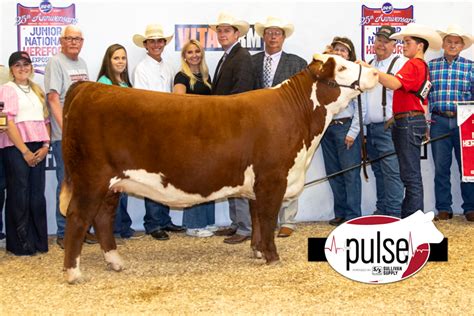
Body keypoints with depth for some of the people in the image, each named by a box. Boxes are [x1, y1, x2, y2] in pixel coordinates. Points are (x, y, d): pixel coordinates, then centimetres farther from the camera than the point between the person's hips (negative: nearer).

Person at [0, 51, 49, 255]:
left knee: (37, 195, 5)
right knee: (19, 196, -2)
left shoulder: (37, 91, 17)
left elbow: (45, 120, 15)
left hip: (38, 148, 5)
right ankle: (20, 244, 6)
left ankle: (38, 241, 13)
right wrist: (24, 151, -13)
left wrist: (46, 145, -1)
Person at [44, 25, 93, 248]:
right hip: (64, 136, -7)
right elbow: (53, 98, -14)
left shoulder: (82, 63, 15)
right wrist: (66, 127, -21)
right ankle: (63, 234, 5)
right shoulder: (55, 63, -7)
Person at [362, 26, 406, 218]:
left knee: (391, 171, -10)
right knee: (378, 171, 12)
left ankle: (394, 213, -8)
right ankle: (381, 211, 19)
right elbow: (361, 93, 25)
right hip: (370, 128, 7)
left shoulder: (400, 63, -3)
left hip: (388, 127, -7)